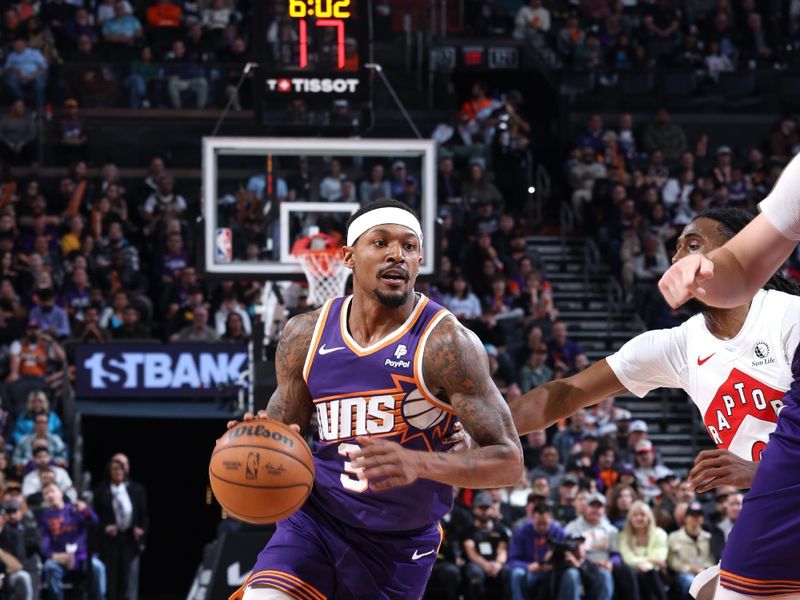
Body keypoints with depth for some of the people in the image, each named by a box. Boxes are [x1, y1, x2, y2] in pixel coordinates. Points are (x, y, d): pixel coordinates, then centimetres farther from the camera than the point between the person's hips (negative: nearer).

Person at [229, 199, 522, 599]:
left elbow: (508, 462, -19)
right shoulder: (304, 337, -3)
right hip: (315, 517, 2)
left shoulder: (446, 344, -17)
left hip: (401, 543, -2)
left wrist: (420, 463, -37)